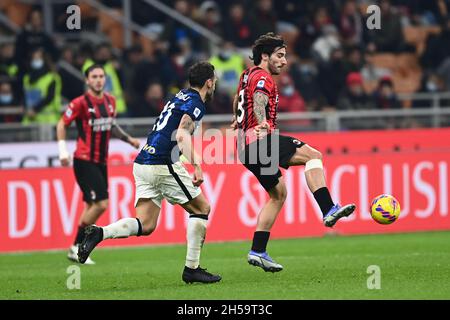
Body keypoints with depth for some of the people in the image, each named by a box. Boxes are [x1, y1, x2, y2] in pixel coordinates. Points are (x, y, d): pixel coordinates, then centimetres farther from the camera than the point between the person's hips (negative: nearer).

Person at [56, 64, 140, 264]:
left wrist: (128, 139, 11)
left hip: (101, 161, 7)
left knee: (92, 206, 9)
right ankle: (76, 247, -4)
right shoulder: (81, 103, -12)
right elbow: (62, 124, -5)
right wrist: (63, 150, -12)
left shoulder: (110, 101, 8)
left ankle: (77, 250, 18)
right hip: (84, 161, -7)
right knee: (101, 204, -15)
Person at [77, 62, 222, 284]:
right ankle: (192, 268, 3)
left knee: (145, 226, 3)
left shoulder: (181, 97, 21)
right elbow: (182, 134, -22)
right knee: (201, 208, 5)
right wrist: (196, 165, -32)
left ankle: (99, 233, -17)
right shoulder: (195, 103, -7)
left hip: (143, 164, 8)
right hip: (163, 166, -8)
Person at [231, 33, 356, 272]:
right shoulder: (262, 77, -8)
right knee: (313, 155, -18)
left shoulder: (247, 75, 24)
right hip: (260, 140, -10)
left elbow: (237, 99, 42)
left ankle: (257, 251, 11)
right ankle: (329, 211, -34)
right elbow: (259, 102, -27)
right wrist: (262, 124, -43)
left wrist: (237, 121, 56)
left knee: (278, 193, 16)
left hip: (246, 145, 10)